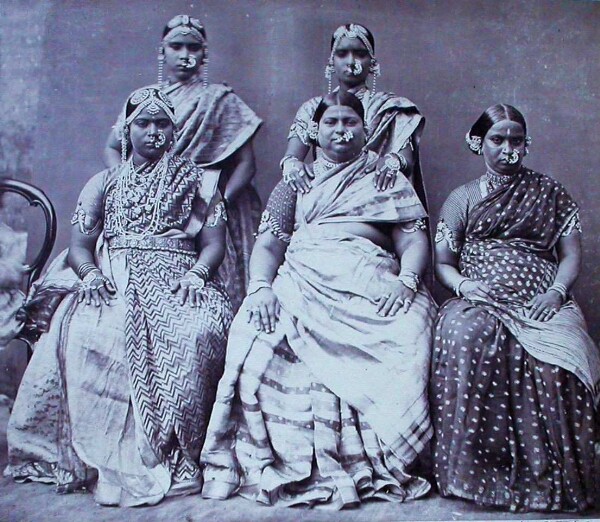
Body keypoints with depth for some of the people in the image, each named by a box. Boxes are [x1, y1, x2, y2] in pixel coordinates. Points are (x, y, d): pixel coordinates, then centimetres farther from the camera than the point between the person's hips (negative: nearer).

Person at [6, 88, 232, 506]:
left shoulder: (197, 181, 20)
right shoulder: (104, 183, 24)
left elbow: (214, 243, 9)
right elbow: (80, 243, 13)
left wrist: (196, 273, -12)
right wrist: (90, 273, -10)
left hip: (178, 278, -1)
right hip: (114, 278, 2)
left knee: (196, 332, -35)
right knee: (89, 334, -30)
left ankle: (177, 454, -27)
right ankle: (109, 458, -20)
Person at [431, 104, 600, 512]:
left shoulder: (551, 193, 21)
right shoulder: (462, 199, 19)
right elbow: (443, 263, 14)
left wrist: (556, 291, -7)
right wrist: (462, 283, -9)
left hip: (540, 303, 1)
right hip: (481, 300, 0)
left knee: (558, 354, -34)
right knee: (468, 339, -37)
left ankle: (551, 476, -23)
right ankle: (472, 469, -29)